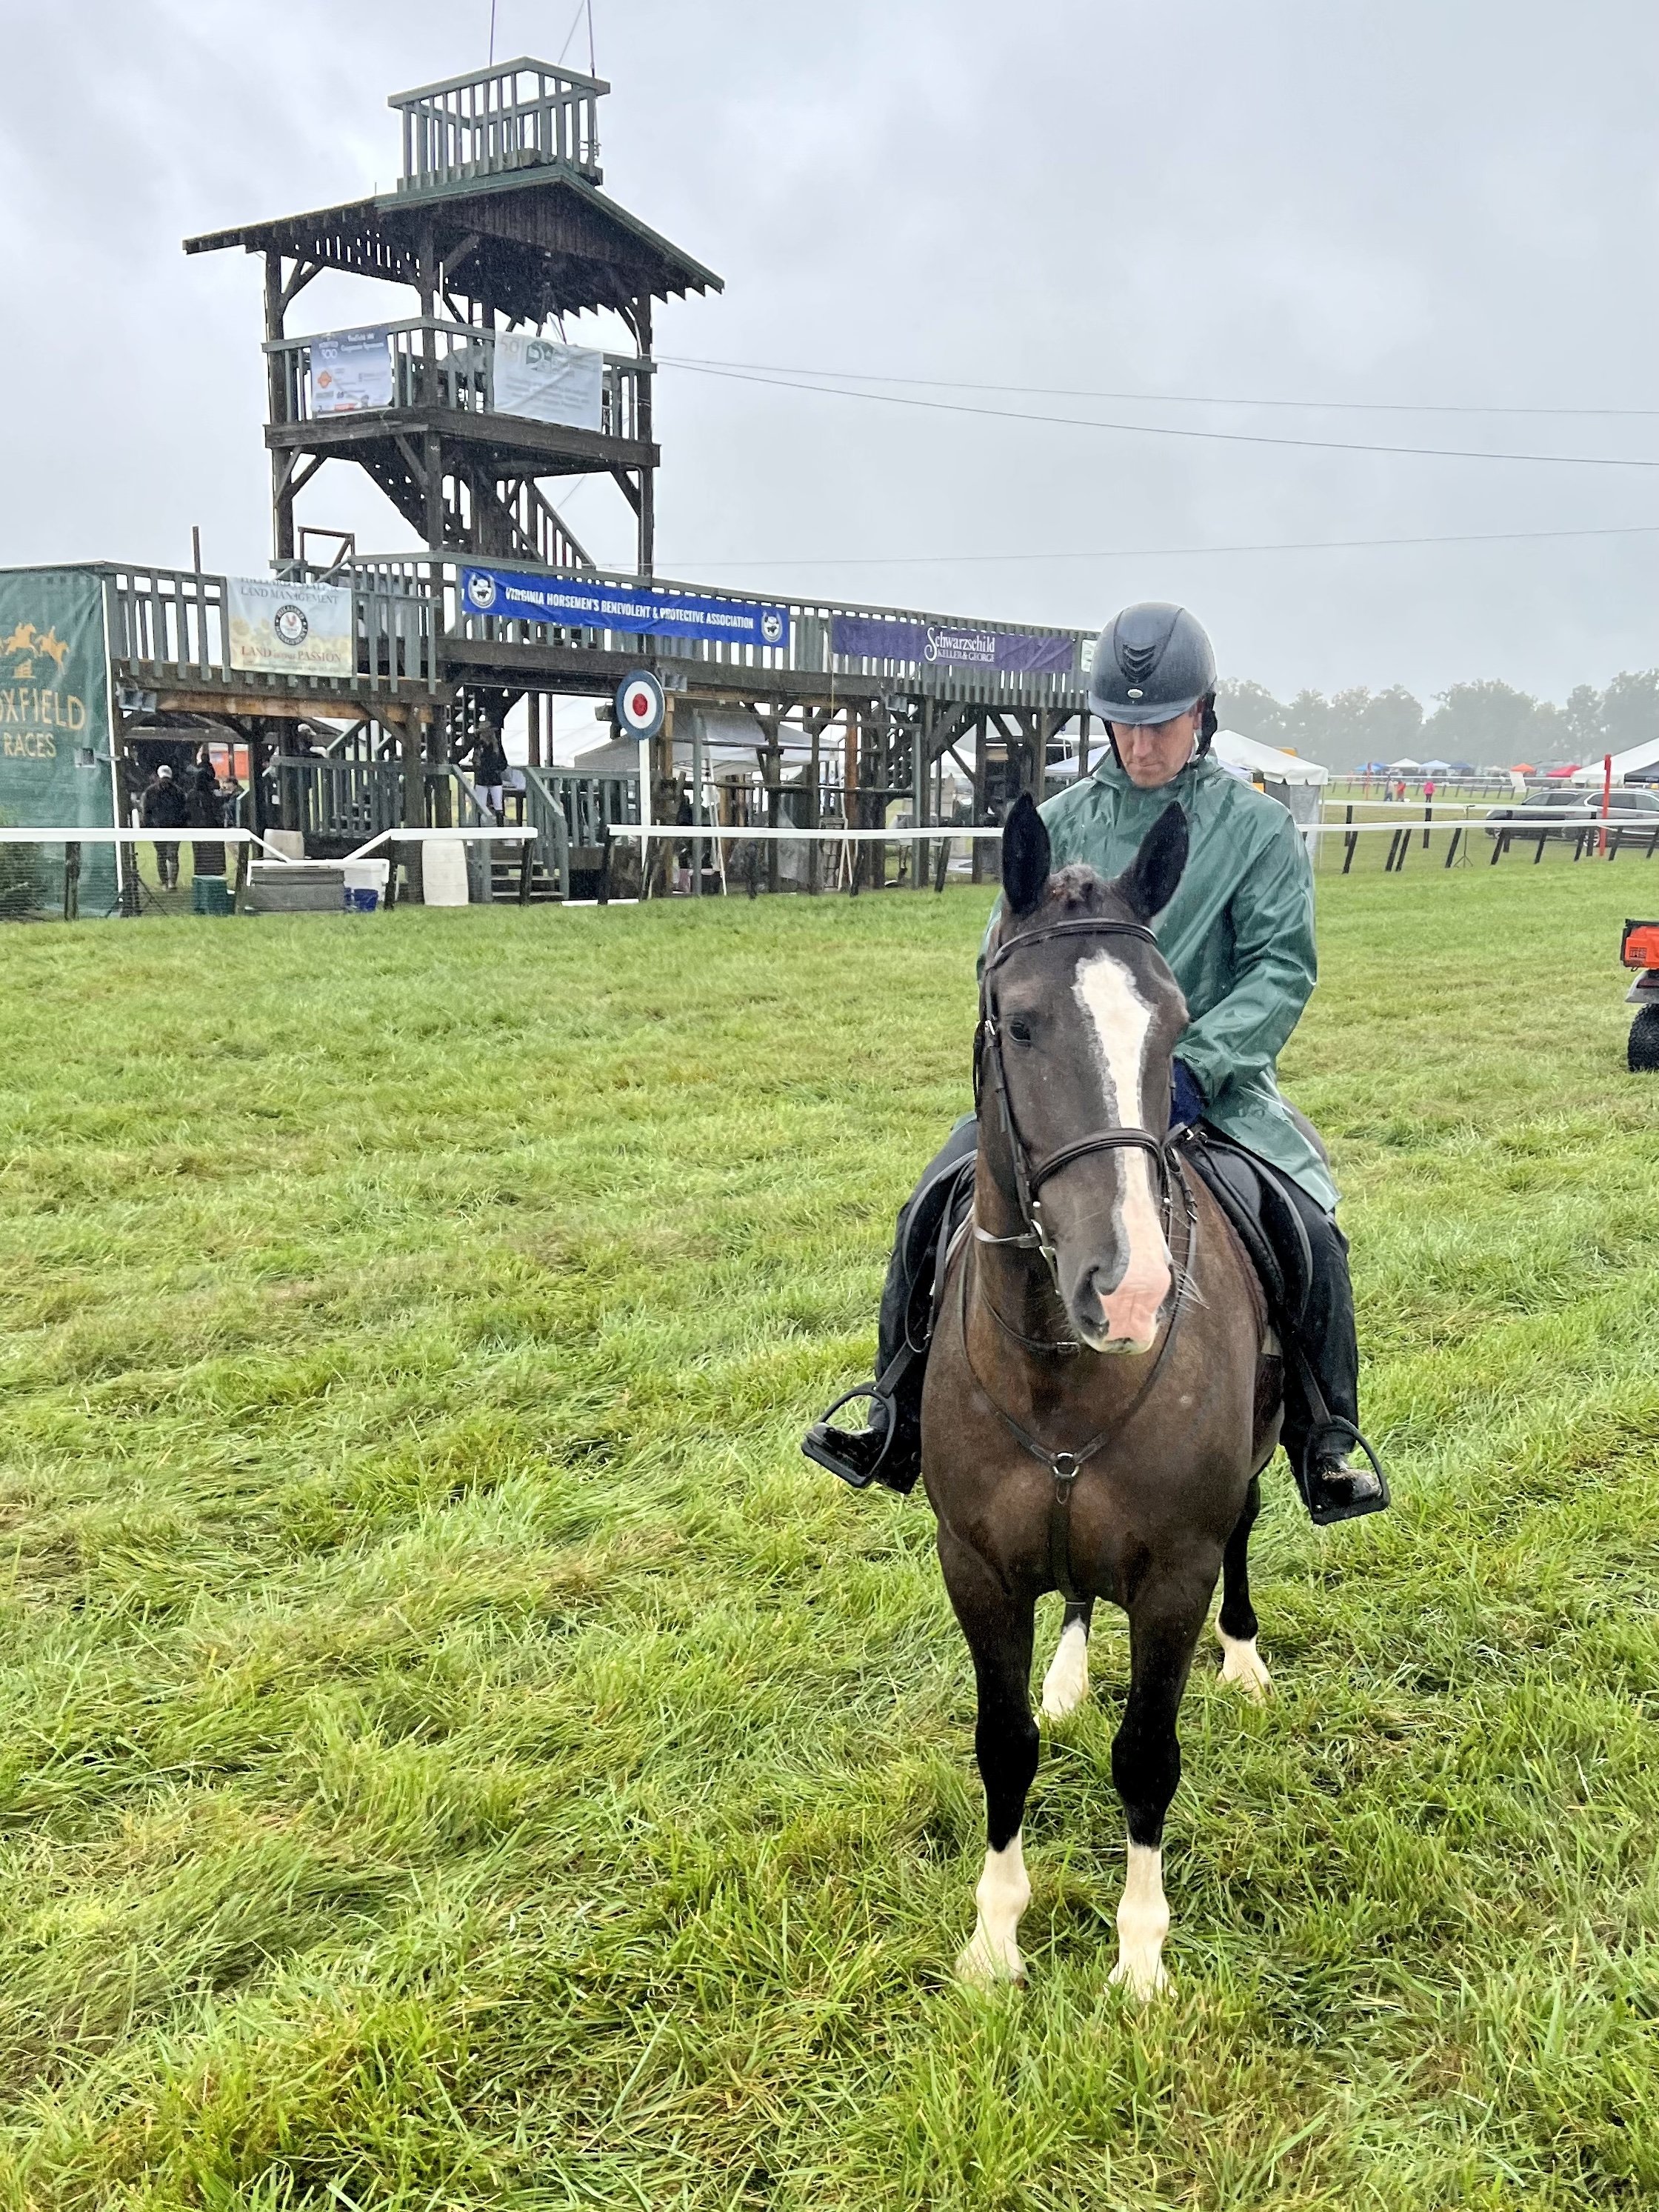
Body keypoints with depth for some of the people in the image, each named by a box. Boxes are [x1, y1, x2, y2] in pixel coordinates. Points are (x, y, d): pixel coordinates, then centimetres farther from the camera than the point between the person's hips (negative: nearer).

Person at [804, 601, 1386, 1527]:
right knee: (937, 1205, -13)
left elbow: (1282, 967, -7)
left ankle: (1327, 1445, 0)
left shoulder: (1259, 827, 0)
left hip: (1212, 1080, -2)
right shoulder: (1063, 822, 6)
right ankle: (900, 1426, 2)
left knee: (1308, 1229, -21)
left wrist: (1194, 1065, -21)